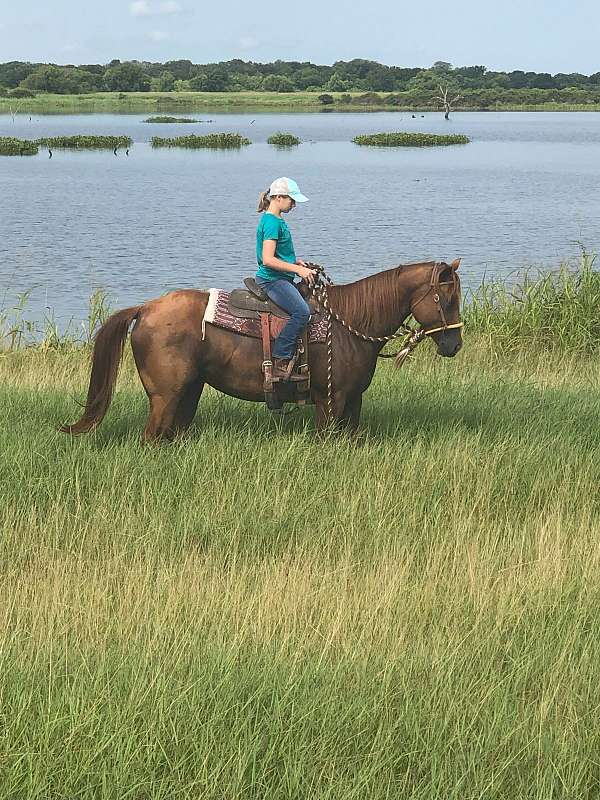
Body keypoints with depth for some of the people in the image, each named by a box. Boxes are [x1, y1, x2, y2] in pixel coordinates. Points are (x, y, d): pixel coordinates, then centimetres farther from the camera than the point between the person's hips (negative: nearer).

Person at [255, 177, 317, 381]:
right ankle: (280, 362, -28)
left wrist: (295, 262, 15)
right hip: (272, 280, -11)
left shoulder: (277, 221, 17)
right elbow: (268, 260, -22)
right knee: (302, 311, -27)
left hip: (281, 279, 11)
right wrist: (297, 269, -19)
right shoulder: (272, 222, -14)